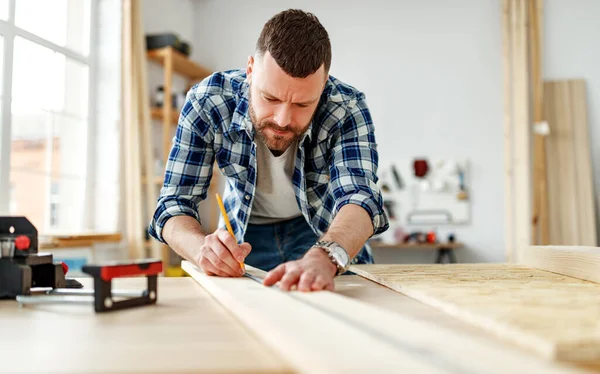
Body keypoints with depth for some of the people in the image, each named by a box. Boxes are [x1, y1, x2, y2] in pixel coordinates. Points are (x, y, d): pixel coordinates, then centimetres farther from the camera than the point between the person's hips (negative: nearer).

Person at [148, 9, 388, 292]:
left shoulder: (348, 108, -28)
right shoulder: (206, 102, -25)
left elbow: (359, 196, -40)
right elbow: (175, 203, -22)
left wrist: (323, 258, -62)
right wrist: (204, 247, -45)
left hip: (330, 233, 2)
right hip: (246, 236, -1)